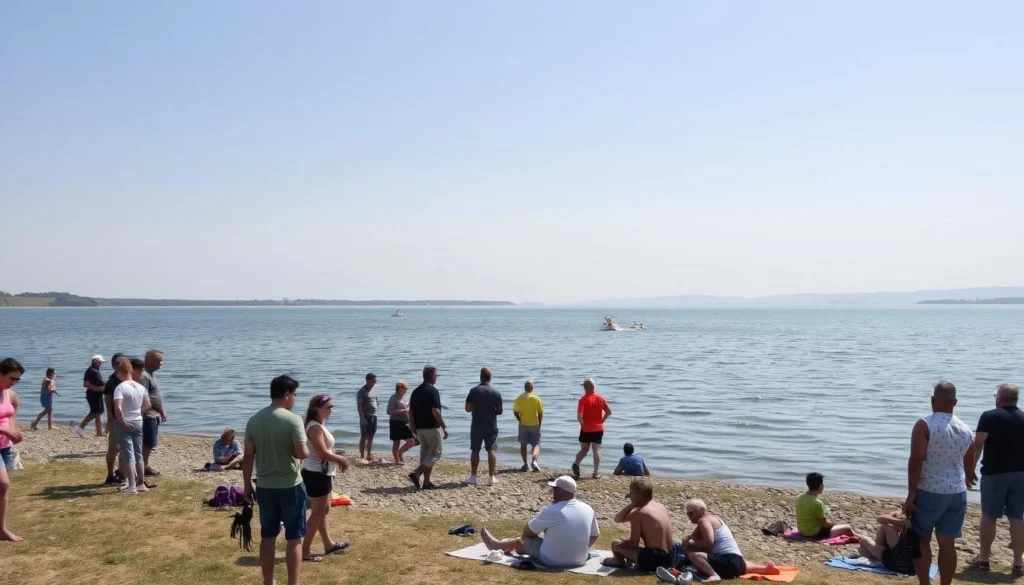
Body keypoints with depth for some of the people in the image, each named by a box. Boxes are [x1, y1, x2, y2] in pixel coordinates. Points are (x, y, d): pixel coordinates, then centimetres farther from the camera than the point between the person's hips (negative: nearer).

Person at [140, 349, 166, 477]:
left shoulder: (151, 374, 15)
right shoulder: (144, 376, -18)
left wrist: (162, 410, 22)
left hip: (155, 415, 10)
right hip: (148, 415, -10)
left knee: (149, 443, 15)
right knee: (148, 443, -5)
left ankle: (145, 466, 23)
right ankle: (144, 467, 1)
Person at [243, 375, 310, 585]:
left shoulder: (254, 420, 1)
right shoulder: (293, 419, -15)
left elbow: (248, 456, 3)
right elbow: (302, 453, -19)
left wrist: (247, 485, 12)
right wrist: (307, 450, 4)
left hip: (264, 487, 5)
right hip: (290, 486, -5)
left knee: (267, 537, 15)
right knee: (294, 538, 5)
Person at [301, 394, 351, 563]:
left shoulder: (319, 425, 11)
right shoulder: (315, 427, -21)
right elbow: (323, 453, -26)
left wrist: (338, 459, 4)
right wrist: (342, 459, -12)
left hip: (322, 473, 10)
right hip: (317, 474, -10)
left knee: (325, 510, 20)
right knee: (318, 513, -3)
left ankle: (329, 544, 33)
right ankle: (305, 551, 3)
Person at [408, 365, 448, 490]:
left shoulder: (416, 391, 9)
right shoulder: (432, 391, -14)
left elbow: (410, 411, 10)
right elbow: (435, 411, -20)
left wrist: (413, 428, 15)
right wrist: (444, 427, -14)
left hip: (420, 428, 8)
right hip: (432, 427, -8)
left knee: (425, 453, 13)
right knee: (437, 452, 0)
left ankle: (426, 482, 12)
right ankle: (416, 473, -13)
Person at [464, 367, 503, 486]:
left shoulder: (474, 391, -6)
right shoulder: (496, 393, -4)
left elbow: (468, 408, -8)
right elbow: (500, 411, 0)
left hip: (477, 425, 0)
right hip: (491, 426, 0)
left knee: (475, 450, 9)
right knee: (492, 450, 4)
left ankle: (473, 477, 10)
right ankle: (492, 477, 0)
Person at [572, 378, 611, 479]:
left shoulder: (583, 399, -12)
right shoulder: (600, 398, 2)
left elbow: (579, 415, -22)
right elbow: (609, 412, 6)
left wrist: (582, 423, -5)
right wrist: (602, 421, 11)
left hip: (586, 429, -2)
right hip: (598, 429, 2)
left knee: (584, 449, 14)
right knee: (597, 450, 3)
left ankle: (576, 464, -6)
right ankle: (596, 473, -1)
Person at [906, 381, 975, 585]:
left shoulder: (924, 425, -12)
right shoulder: (966, 430, 6)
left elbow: (916, 460, -19)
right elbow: (969, 465, 17)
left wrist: (911, 493, -15)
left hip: (929, 492, -4)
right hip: (957, 493, 4)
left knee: (922, 540, 9)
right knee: (947, 543, 9)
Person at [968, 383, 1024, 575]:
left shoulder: (989, 416, -7)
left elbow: (978, 444, -12)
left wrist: (970, 467, -3)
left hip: (994, 472, -4)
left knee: (989, 516, 6)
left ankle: (983, 558, 13)